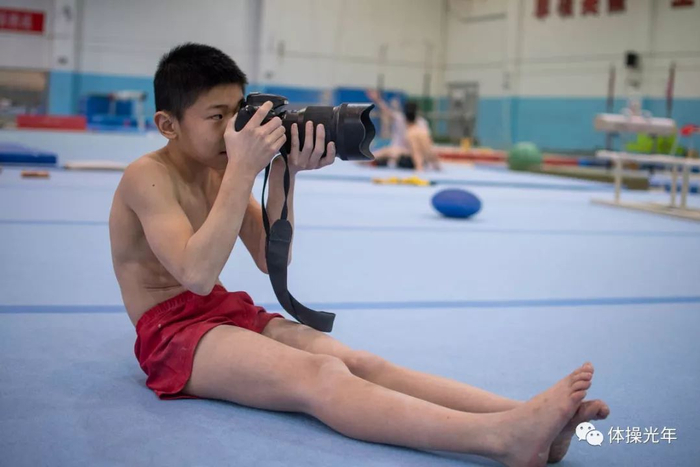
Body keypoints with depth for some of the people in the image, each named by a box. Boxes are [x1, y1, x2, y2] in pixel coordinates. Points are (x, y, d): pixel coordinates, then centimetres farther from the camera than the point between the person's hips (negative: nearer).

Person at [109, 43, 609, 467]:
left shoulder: (219, 170, 9)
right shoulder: (147, 177, -13)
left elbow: (272, 261, 7)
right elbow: (197, 274, -27)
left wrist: (282, 174, -6)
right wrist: (242, 171, -27)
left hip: (231, 313, 7)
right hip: (173, 330, -7)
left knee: (358, 361, -20)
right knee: (319, 377, -33)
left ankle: (524, 418, -38)